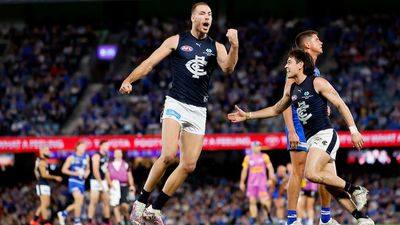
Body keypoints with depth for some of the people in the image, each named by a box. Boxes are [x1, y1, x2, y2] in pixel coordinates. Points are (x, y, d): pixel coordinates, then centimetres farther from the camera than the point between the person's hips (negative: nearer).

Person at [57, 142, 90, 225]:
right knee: (79, 199, -21)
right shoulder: (72, 158, -7)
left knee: (79, 203, 9)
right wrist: (75, 173, -18)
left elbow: (87, 169, 22)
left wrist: (86, 173, -1)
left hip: (82, 182, 7)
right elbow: (64, 169, -6)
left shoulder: (86, 157, 9)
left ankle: (63, 213, 29)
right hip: (73, 181, -7)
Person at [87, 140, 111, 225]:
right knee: (93, 202, -9)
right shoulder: (97, 156, -12)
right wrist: (101, 183, -19)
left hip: (103, 181, 8)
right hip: (96, 181, -8)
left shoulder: (106, 157, 13)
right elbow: (95, 170, -17)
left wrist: (107, 181, 14)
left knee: (106, 202, 7)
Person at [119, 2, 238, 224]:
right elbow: (149, 63, -3)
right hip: (176, 105, -4)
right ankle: (141, 202, -8)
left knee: (189, 165, 1)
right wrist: (129, 80, -19)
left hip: (198, 111, 4)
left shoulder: (216, 47, 8)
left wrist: (234, 46, -27)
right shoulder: (177, 41, 1)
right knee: (168, 155, -23)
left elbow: (228, 68, -9)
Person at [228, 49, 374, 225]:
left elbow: (340, 104, -7)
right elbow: (276, 109, 28)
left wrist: (353, 130, -12)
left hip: (325, 135, -8)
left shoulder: (318, 83, -7)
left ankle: (354, 189, -13)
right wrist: (247, 115, 25)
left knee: (311, 173, -25)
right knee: (331, 185, 0)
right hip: (311, 138, 8)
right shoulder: (291, 88, 15)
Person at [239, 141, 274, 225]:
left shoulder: (264, 156, 5)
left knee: (264, 201, -12)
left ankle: (269, 216, 11)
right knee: (252, 201, -4)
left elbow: (270, 168, 6)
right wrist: (242, 182, 10)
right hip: (251, 183, 2)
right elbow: (244, 170, 13)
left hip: (262, 182, -2)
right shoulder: (248, 158, 8)